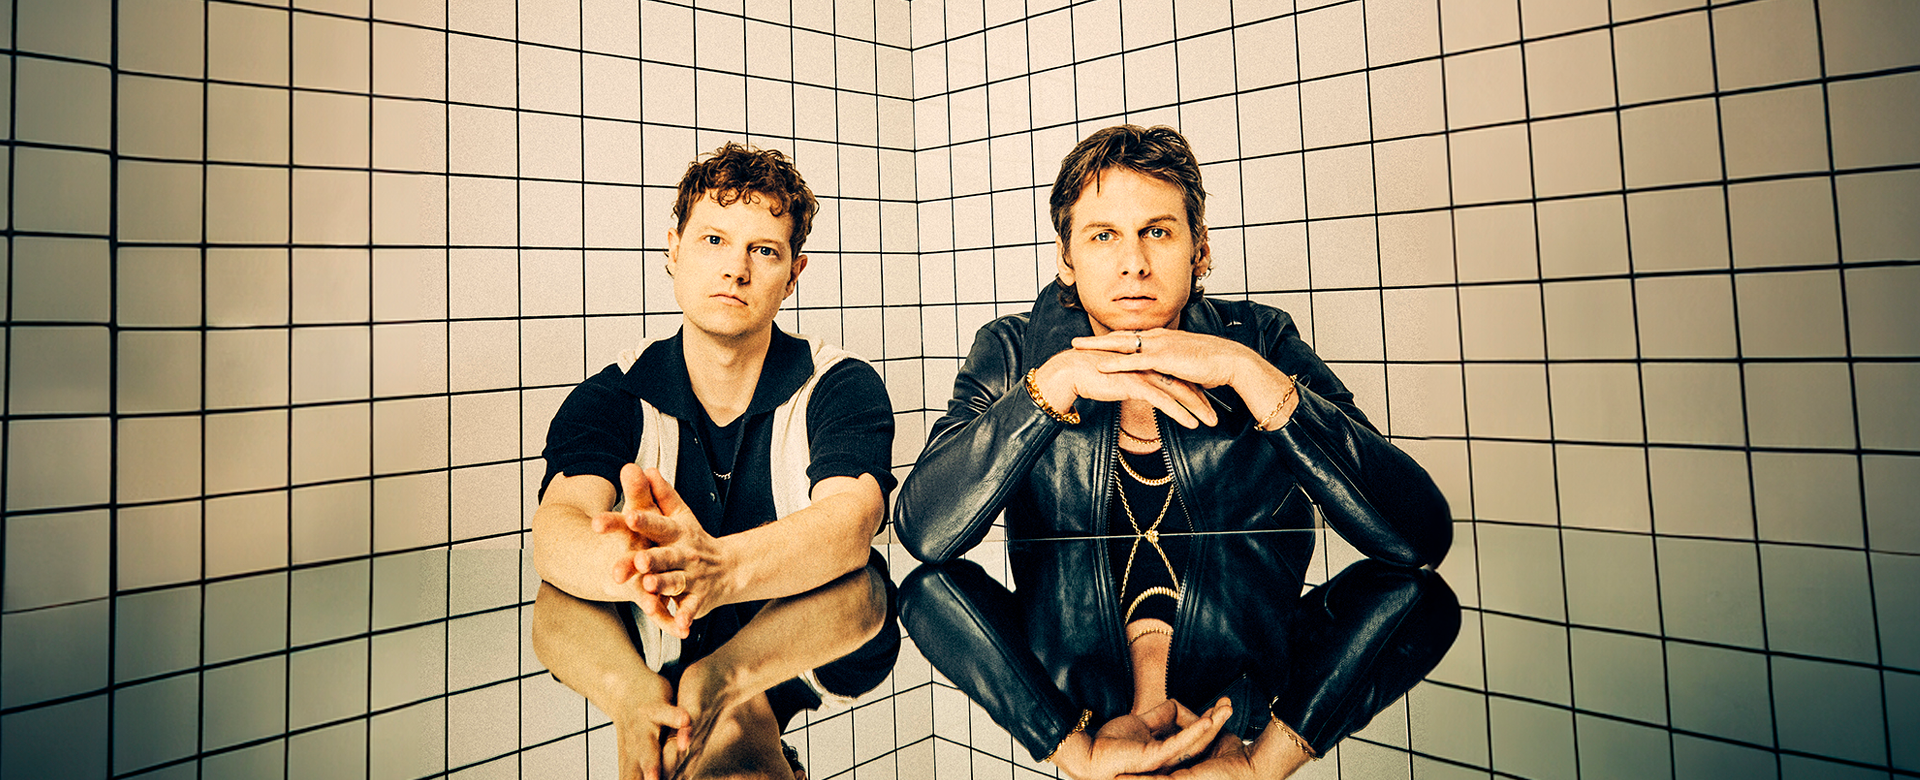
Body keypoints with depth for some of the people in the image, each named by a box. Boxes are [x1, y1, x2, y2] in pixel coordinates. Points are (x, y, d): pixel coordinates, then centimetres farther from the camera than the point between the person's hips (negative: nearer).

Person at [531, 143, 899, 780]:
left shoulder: (842, 385, -7)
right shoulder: (614, 397, -2)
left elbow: (848, 519, -25)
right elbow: (555, 529, -19)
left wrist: (718, 568, -45)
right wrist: (628, 567, -43)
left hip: (802, 656, -1)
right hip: (654, 651, 2)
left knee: (857, 585, -27)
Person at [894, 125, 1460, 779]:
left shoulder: (1263, 342, -6)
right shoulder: (1012, 352, -6)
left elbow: (1422, 537, -16)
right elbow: (922, 529, -19)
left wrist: (1246, 373, -24)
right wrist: (1058, 379, -27)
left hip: (1249, 691, 1)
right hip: (1065, 694, 0)